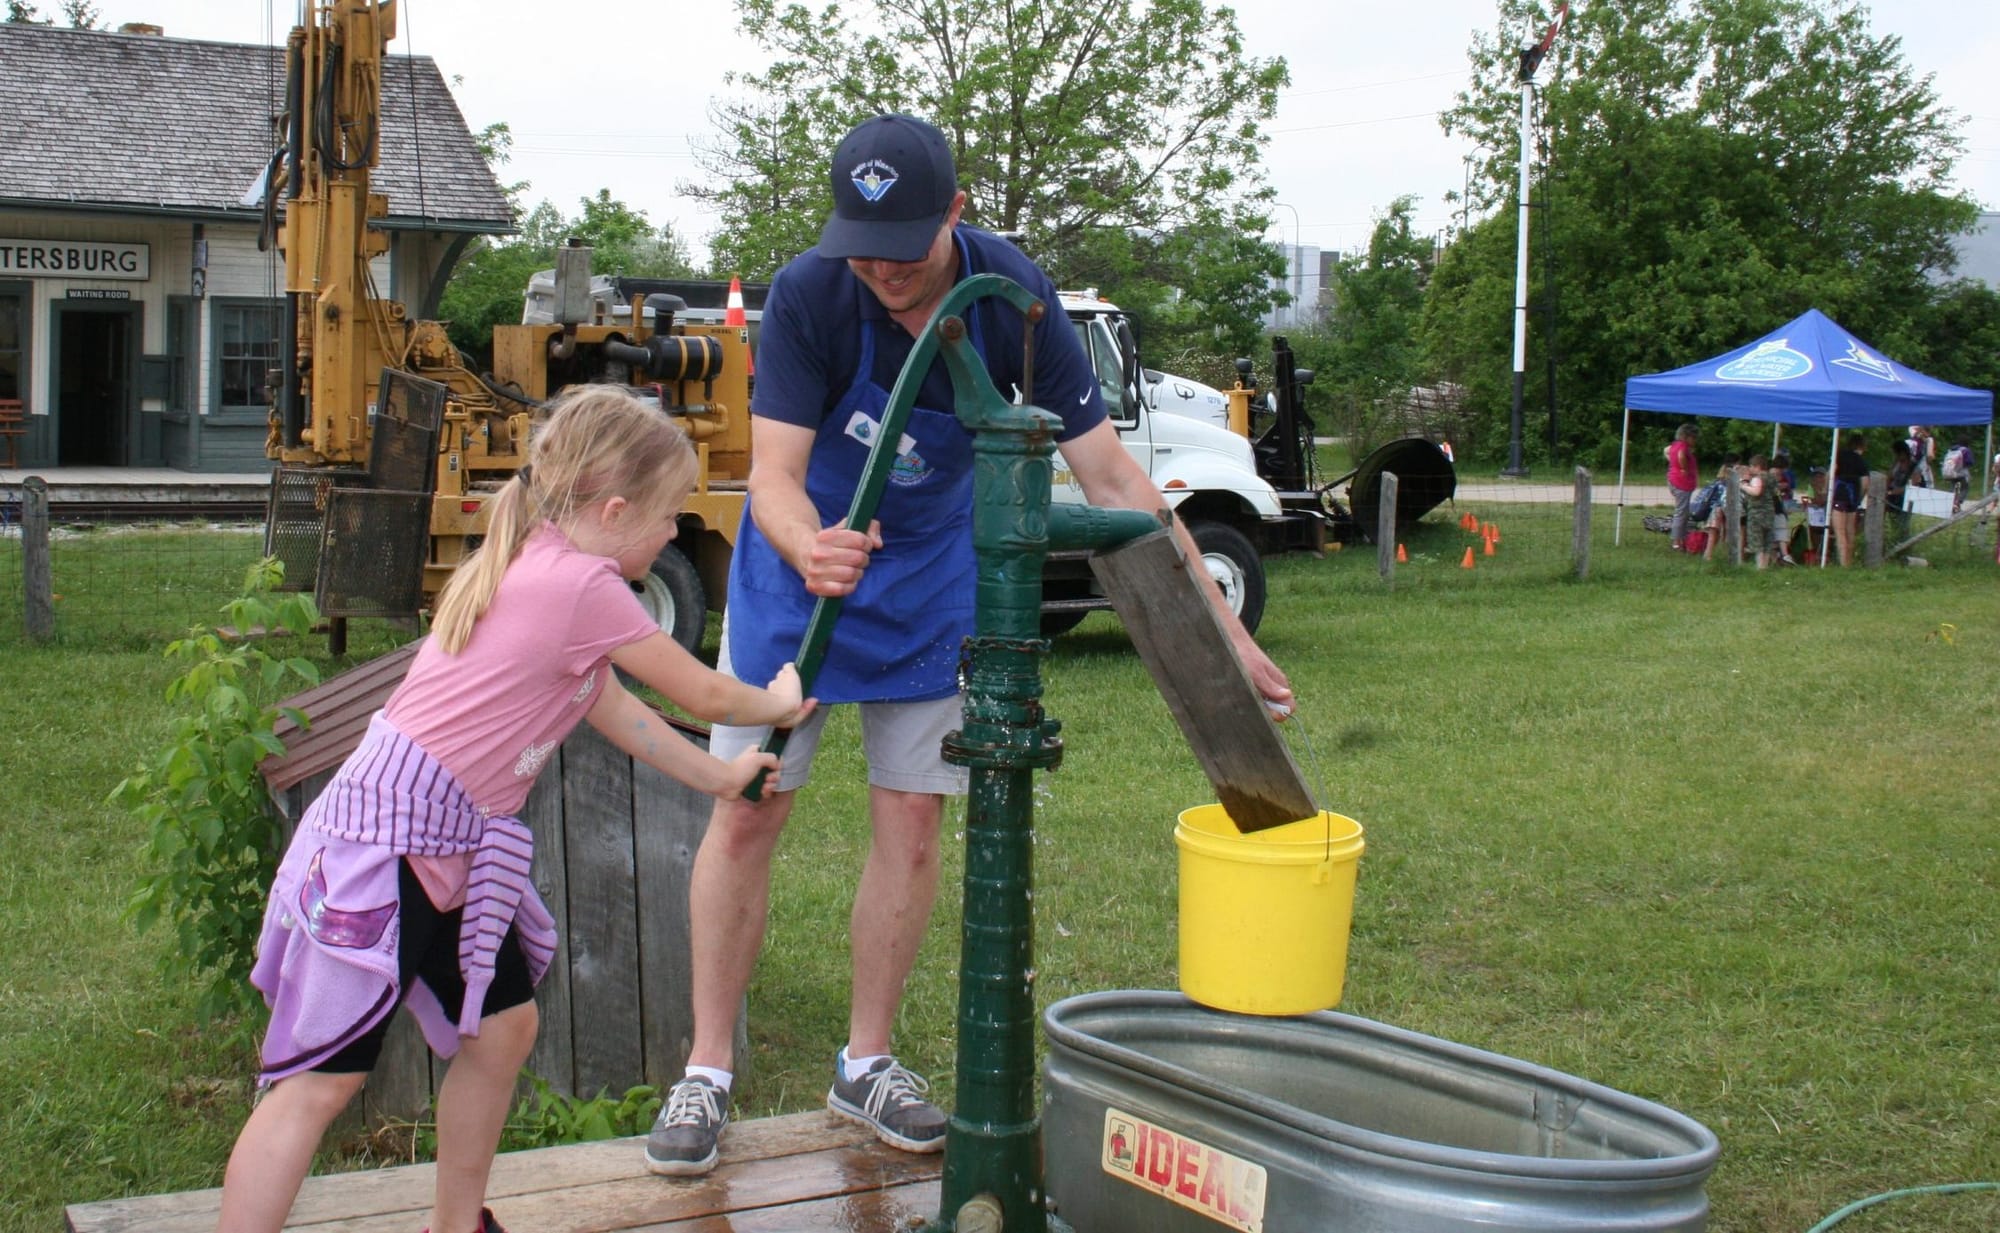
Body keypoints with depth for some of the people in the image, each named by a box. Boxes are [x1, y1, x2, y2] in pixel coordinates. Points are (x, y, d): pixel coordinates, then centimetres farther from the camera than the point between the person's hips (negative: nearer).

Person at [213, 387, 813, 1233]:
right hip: (386, 845, -10)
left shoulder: (535, 567, 12)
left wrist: (717, 776, 28)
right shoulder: (585, 587, -16)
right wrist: (778, 704, 16)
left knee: (502, 1028, 18)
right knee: (322, 1080, -7)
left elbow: (611, 708, 23)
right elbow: (705, 696, -5)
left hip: (451, 854, 10)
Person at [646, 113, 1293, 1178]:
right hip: (799, 560, -2)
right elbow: (775, 473, -30)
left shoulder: (1012, 298, -22)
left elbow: (1109, 474, -20)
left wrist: (1220, 623, -25)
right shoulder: (808, 295, -27)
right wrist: (808, 548, -55)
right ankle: (706, 1071, 11)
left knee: (912, 820, 2)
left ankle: (866, 1063, 18)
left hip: (932, 577, 2)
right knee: (746, 812, -2)